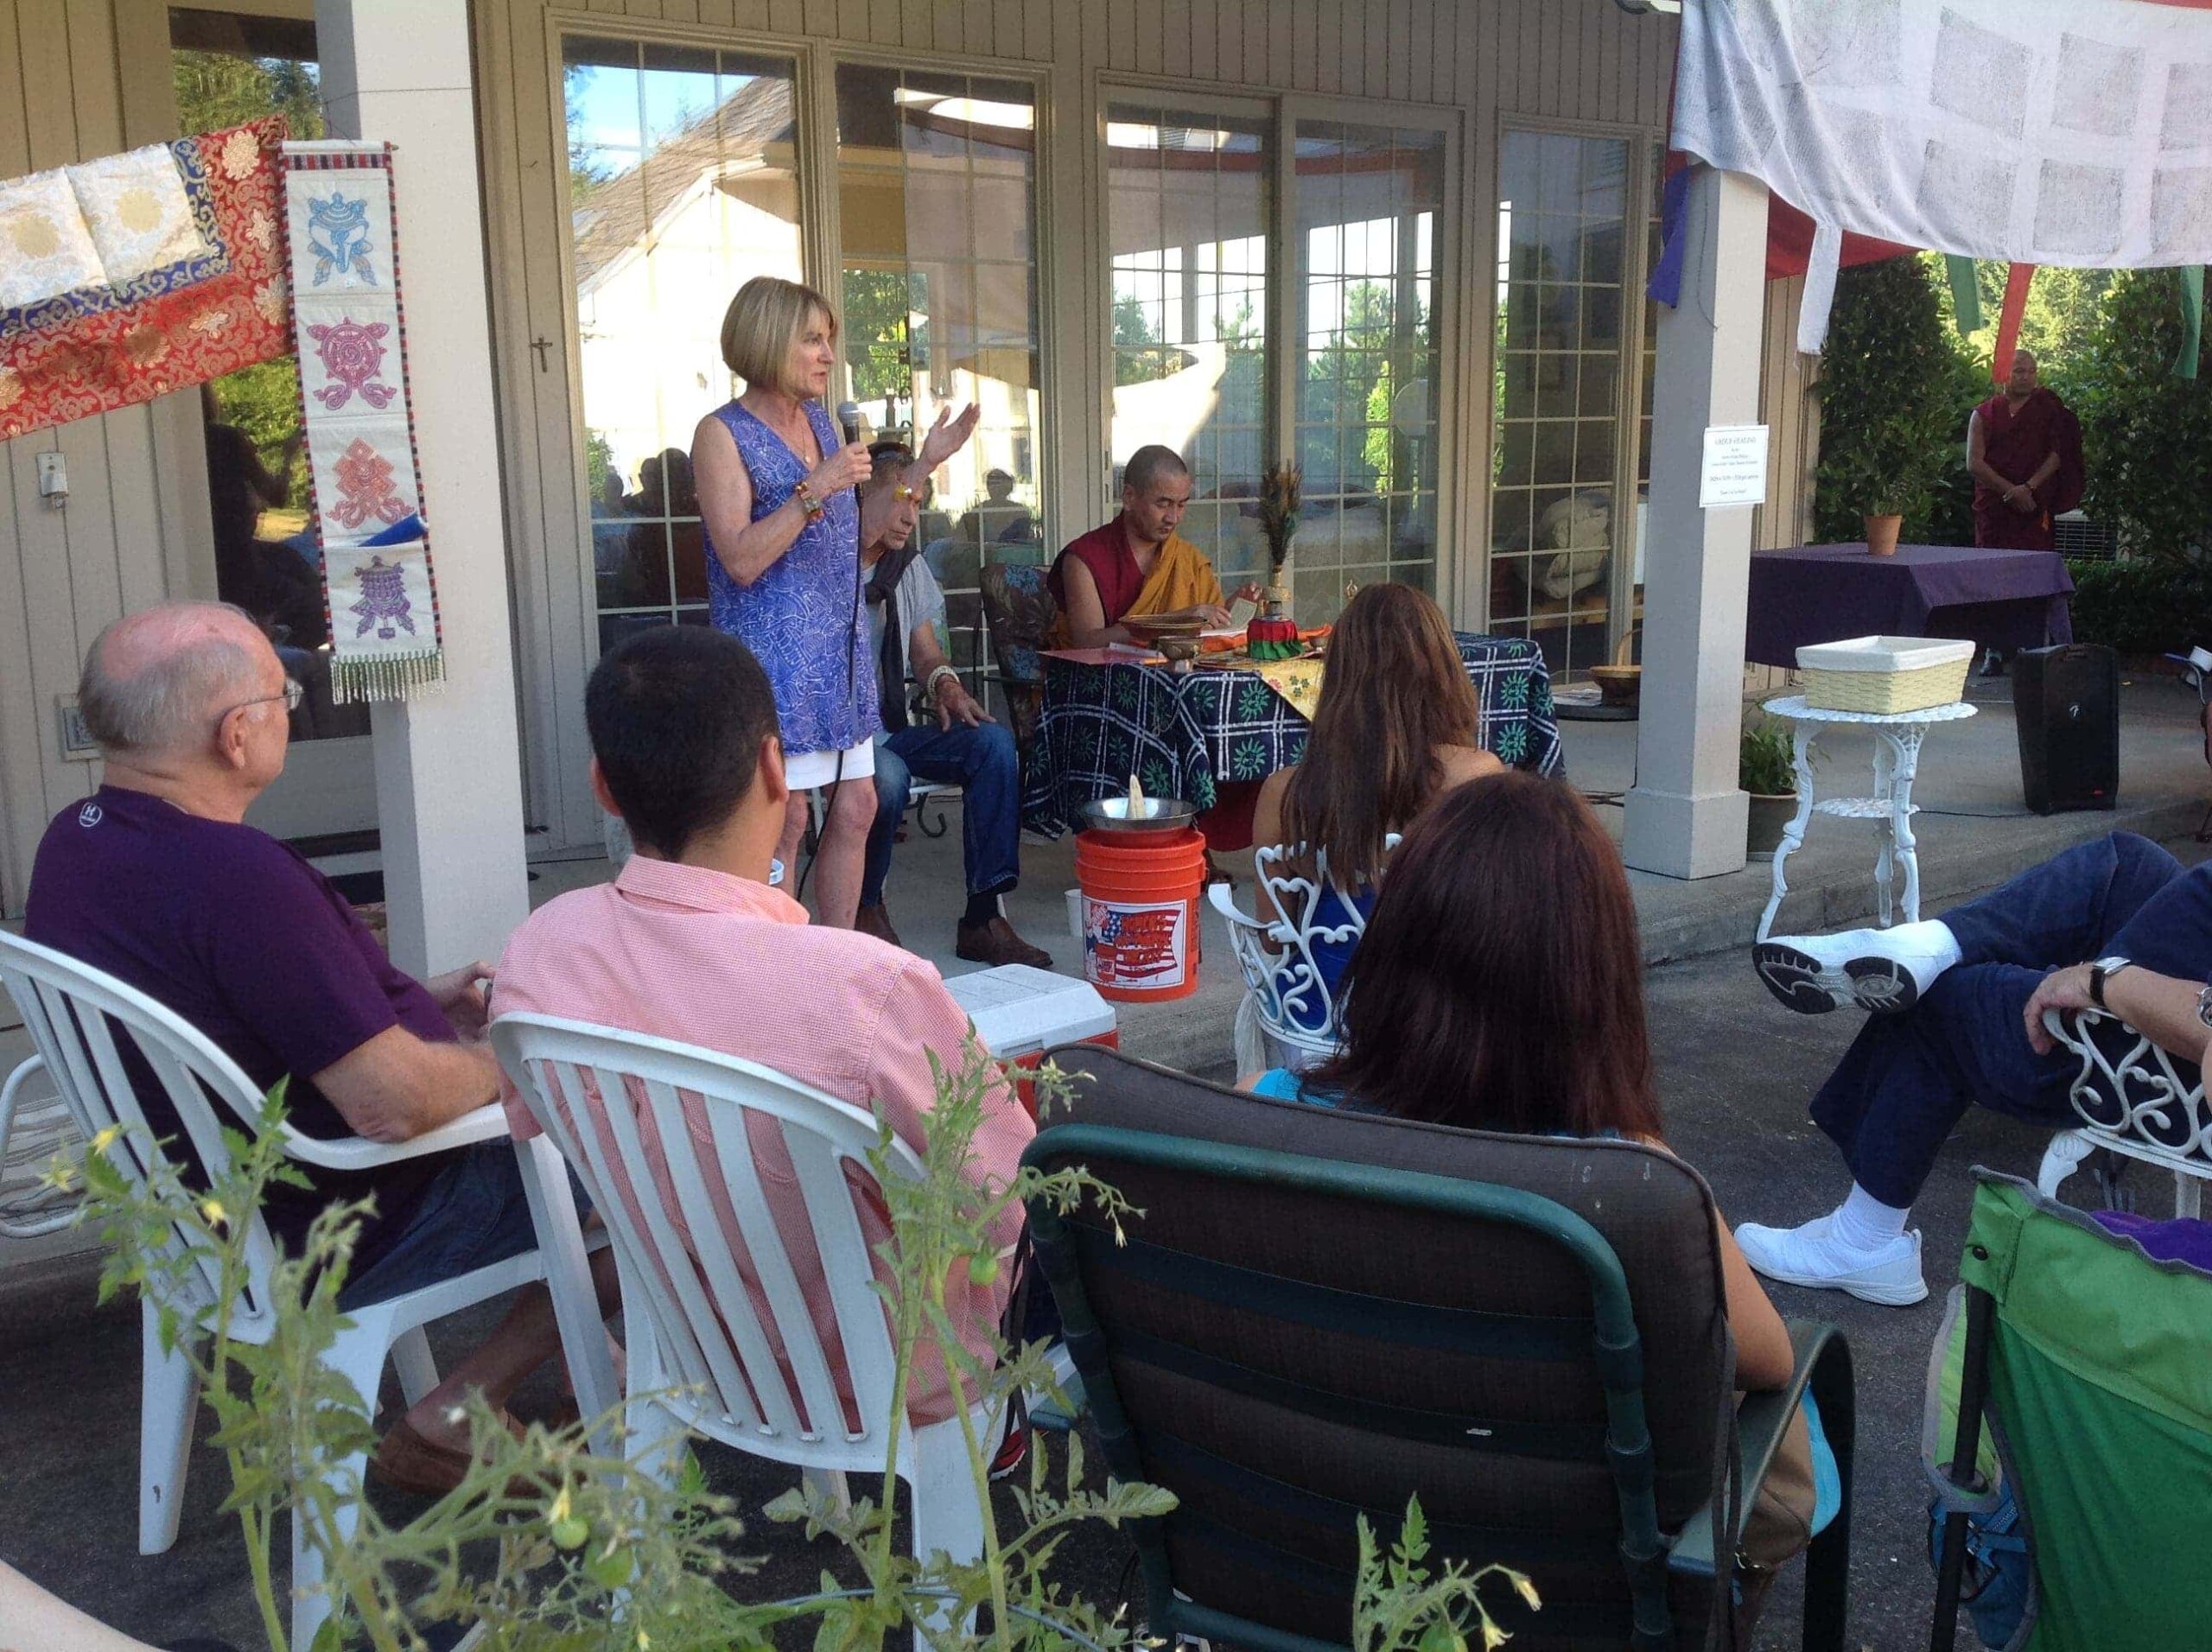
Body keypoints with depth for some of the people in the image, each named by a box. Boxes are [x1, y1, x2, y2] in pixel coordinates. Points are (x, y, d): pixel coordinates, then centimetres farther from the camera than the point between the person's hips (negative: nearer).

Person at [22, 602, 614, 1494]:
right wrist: (500, 1062, -11)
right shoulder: (237, 875, -32)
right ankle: (450, 1422, 5)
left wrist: (409, 1001, 9)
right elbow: (395, 1103, -31)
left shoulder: (75, 841, -1)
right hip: (343, 1239, -9)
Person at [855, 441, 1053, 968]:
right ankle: (865, 908, -8)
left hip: (895, 727, 7)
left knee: (993, 743, -18)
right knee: (888, 776, -38)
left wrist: (944, 682, -6)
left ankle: (982, 918, -18)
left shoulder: (908, 565, 13)